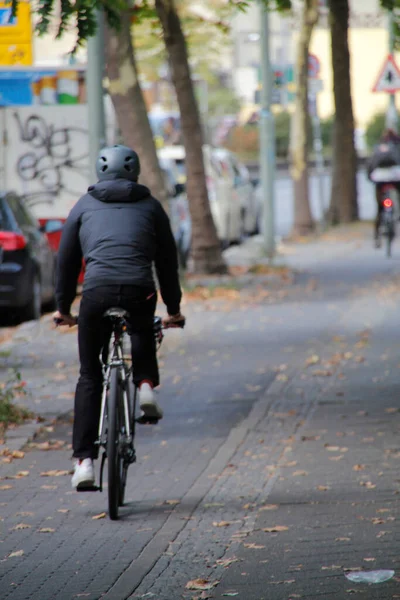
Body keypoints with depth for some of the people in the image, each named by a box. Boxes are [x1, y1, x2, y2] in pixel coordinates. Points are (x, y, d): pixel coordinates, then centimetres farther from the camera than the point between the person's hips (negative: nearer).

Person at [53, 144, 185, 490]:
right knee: (142, 332, 37)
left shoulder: (85, 206, 21)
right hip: (140, 292, 0)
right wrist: (173, 309, 31)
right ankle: (146, 385, 10)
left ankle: (84, 460, 2)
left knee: (89, 376, 11)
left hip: (97, 292, 0)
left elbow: (67, 260, 23)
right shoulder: (150, 206, 21)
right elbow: (167, 261, 23)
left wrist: (63, 307, 32)